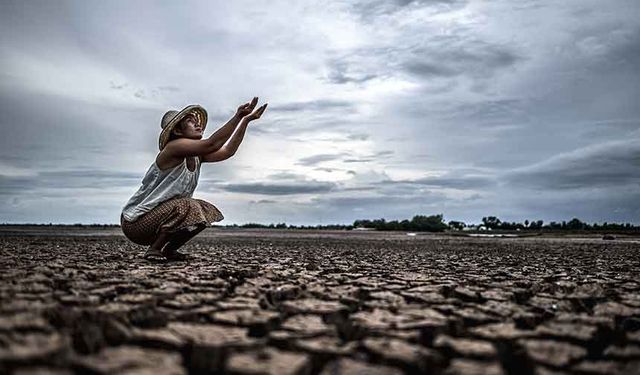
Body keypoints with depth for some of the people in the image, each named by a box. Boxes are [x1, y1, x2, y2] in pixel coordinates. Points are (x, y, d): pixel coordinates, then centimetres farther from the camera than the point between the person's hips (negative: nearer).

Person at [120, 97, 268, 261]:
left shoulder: (197, 156, 5)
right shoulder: (174, 147, -21)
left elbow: (228, 151, 0)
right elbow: (211, 144, -34)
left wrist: (246, 120, -4)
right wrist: (238, 117, -35)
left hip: (158, 215, 9)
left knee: (206, 211, 5)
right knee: (187, 208, -30)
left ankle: (169, 250, 11)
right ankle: (153, 250, -12)